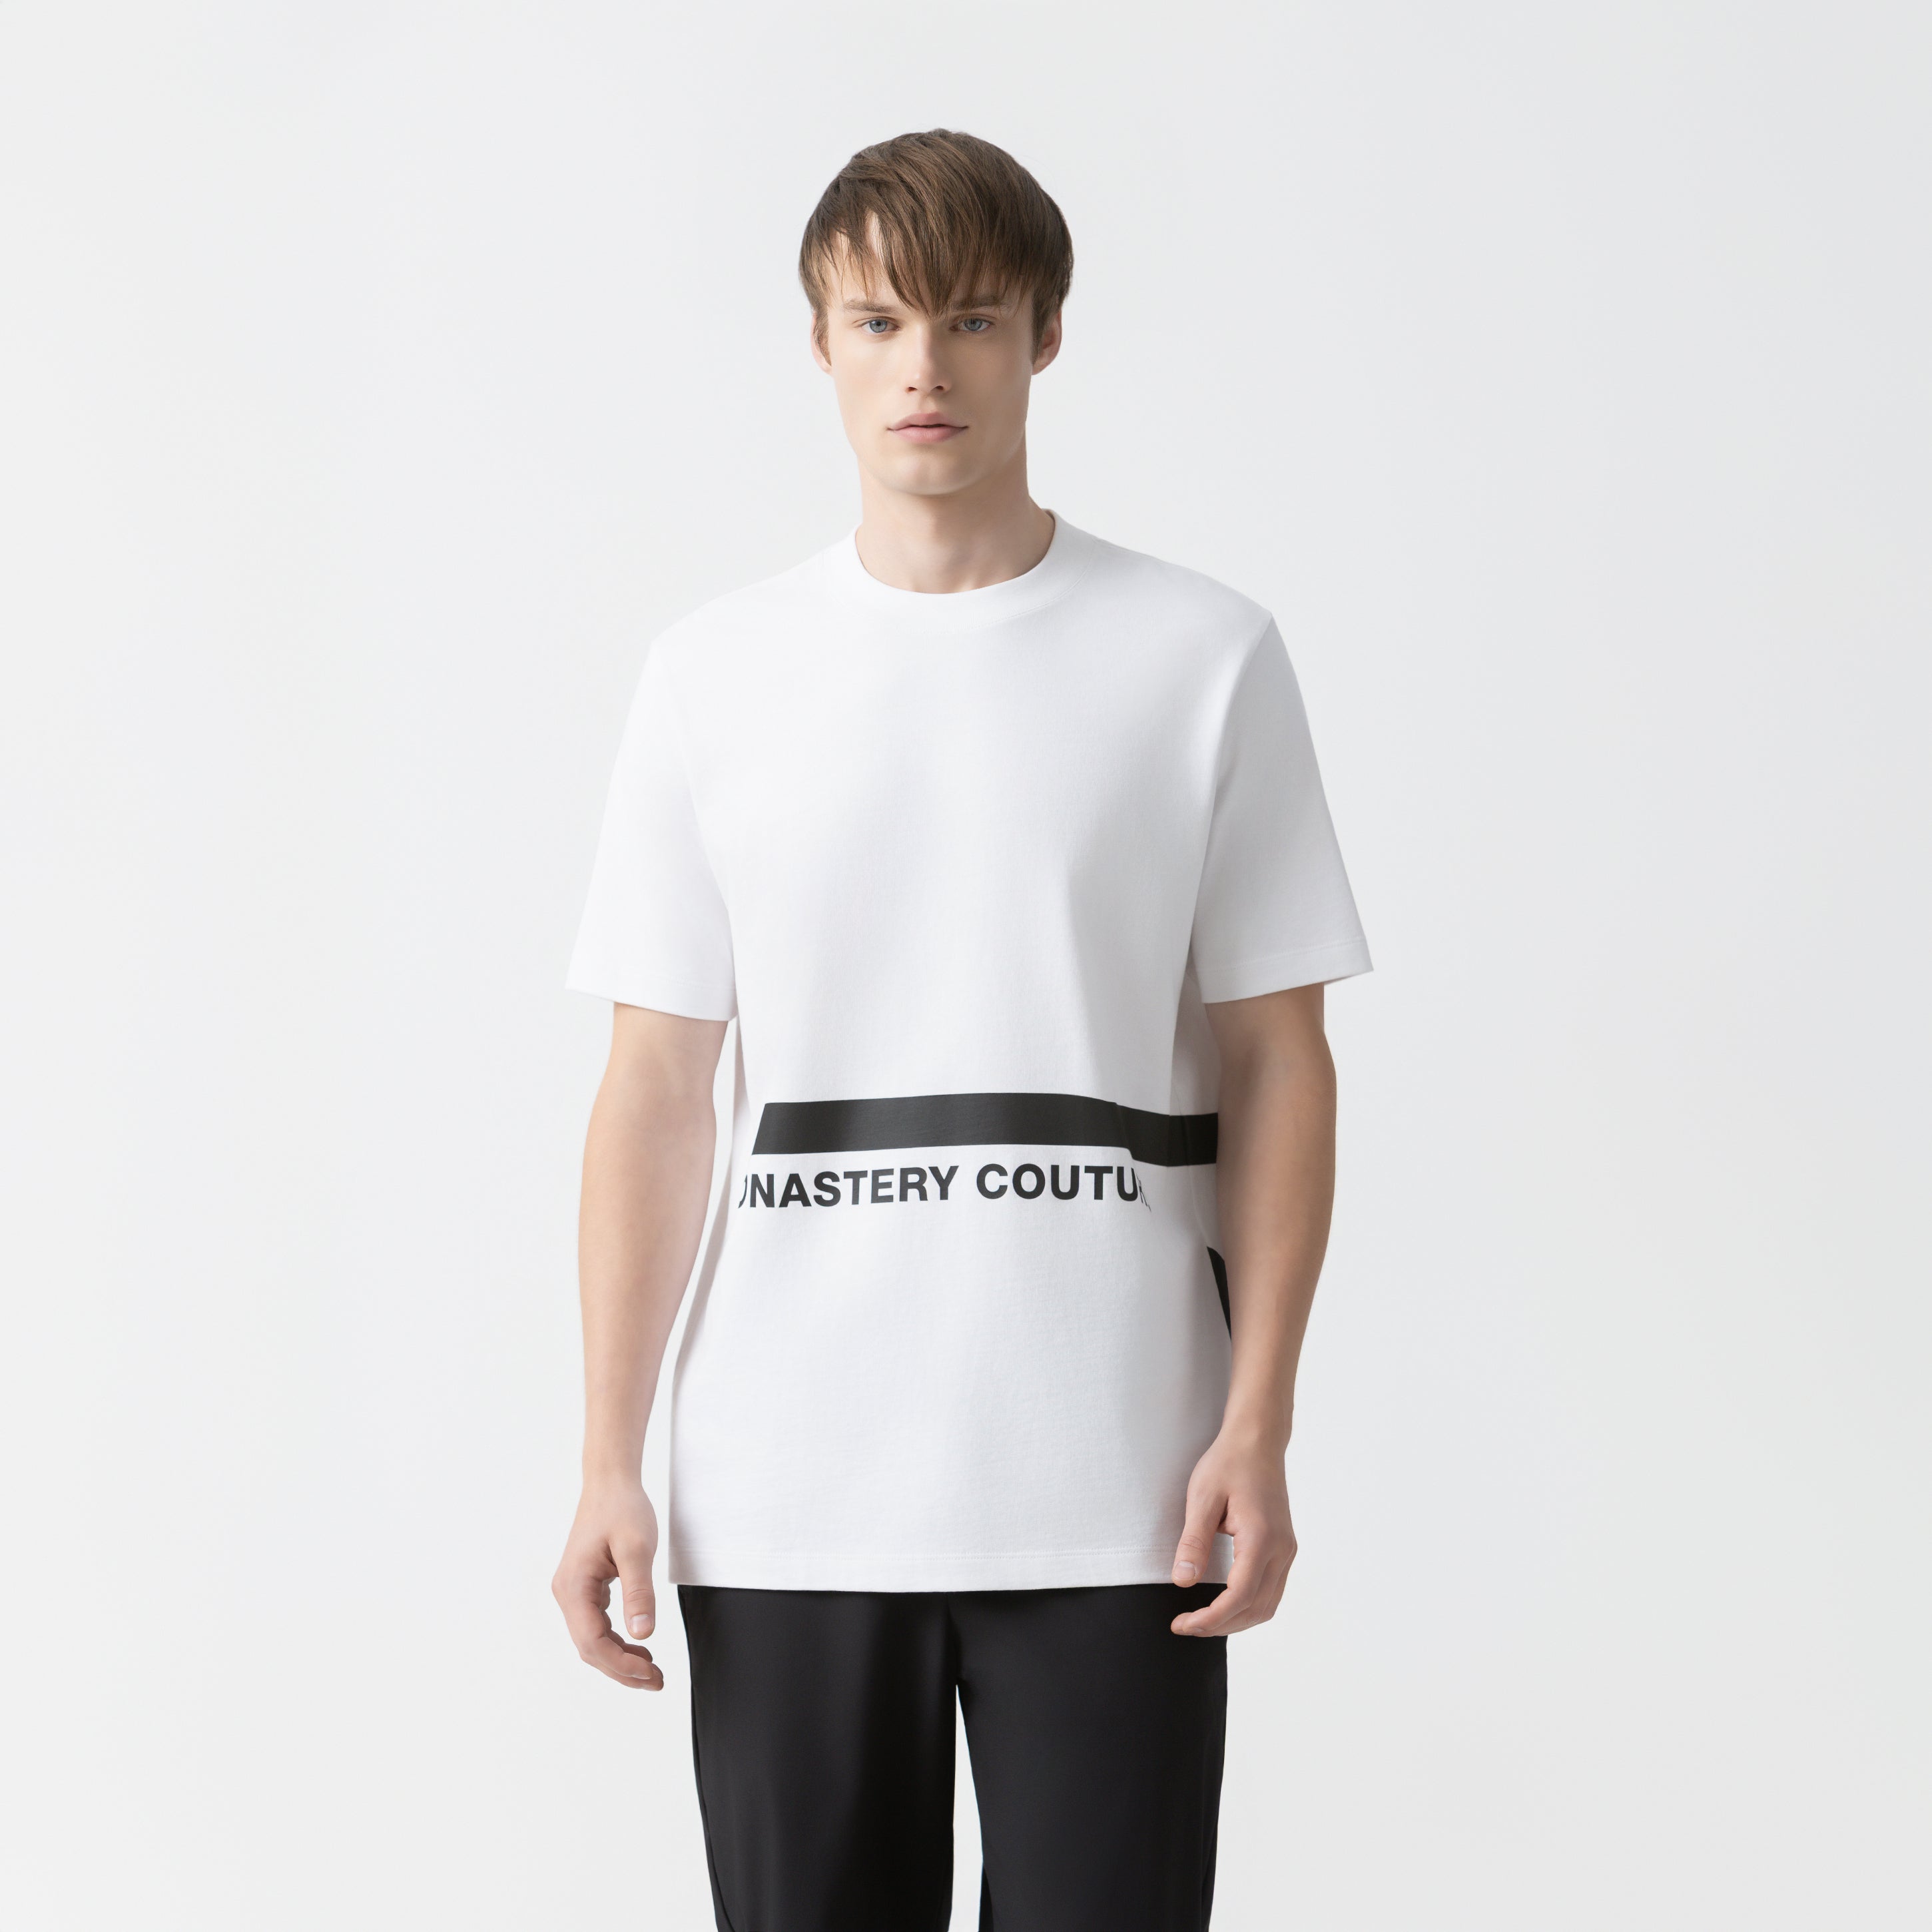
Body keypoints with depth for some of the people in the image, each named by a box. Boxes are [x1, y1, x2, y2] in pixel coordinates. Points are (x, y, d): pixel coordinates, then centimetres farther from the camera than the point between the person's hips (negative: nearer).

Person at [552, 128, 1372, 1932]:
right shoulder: (714, 672, 7)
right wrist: (610, 1462, 0)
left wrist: (1258, 1429, -5)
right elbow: (654, 1090, 6)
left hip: (1107, 1494, -1)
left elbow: (1276, 1063, 3)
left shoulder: (1204, 659, 3)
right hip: (785, 1498, 2)